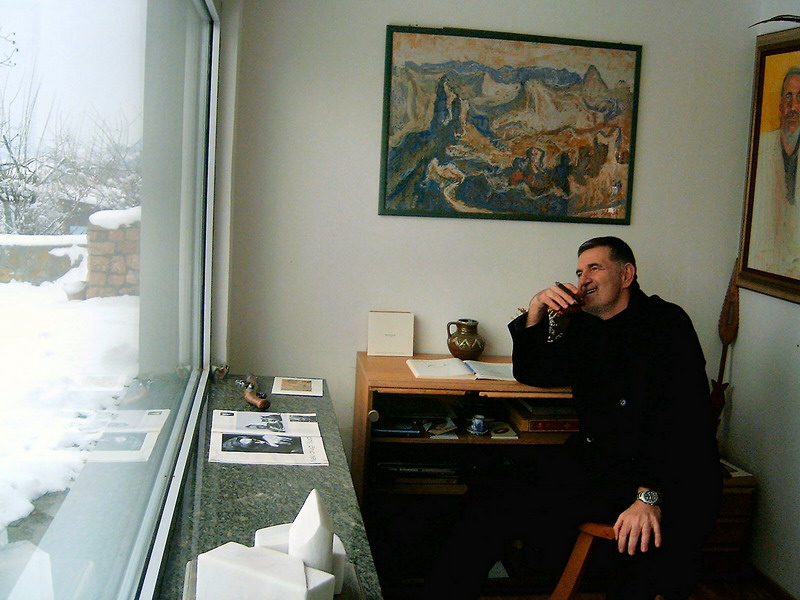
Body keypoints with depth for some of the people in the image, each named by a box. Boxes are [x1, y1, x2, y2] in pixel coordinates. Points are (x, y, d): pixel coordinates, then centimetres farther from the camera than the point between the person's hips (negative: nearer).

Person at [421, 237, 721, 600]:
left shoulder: (666, 323, -1)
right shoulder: (584, 328, 18)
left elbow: (683, 417, -13)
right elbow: (532, 374, 23)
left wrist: (650, 495, -25)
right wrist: (536, 313, 6)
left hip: (672, 478, -5)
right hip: (593, 462, 5)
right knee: (490, 500, -15)